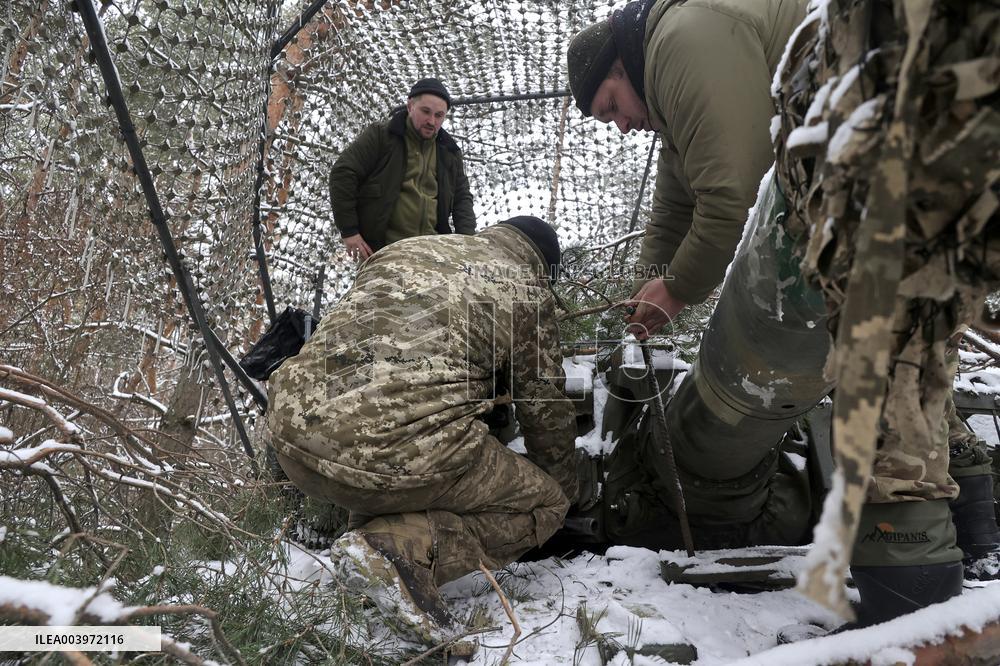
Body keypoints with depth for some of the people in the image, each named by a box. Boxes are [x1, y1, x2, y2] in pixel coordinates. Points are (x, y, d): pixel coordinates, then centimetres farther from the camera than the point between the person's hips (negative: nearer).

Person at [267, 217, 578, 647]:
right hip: (394, 455, -7)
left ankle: (372, 527, 15)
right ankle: (401, 550, -6)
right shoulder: (526, 292, 11)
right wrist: (565, 491, 37)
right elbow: (546, 410, 19)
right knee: (542, 503, 14)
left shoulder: (406, 247, 24)